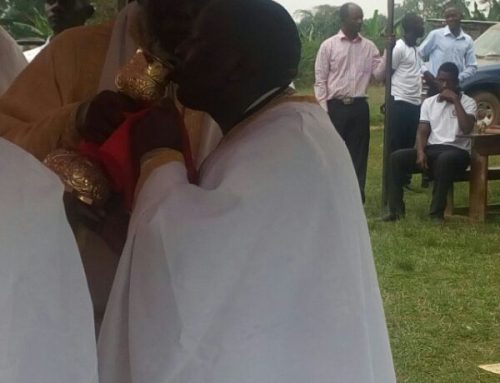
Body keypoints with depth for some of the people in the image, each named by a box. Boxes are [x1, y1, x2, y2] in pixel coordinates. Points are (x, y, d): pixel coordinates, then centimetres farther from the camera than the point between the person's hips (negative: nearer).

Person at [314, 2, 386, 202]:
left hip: (359, 106, 3)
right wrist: (323, 111, -8)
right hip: (336, 106, -3)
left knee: (358, 153, 6)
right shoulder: (328, 46, -1)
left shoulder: (369, 46, 8)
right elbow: (320, 80, -2)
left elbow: (379, 74, 2)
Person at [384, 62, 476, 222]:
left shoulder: (467, 102, 3)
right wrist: (420, 152, -13)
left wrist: (455, 100, -13)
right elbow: (422, 132, 7)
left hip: (457, 151, -4)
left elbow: (467, 128, -16)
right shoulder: (429, 102, 15)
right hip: (432, 150, 4)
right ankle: (397, 209, -19)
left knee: (445, 160, -41)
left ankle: (437, 212, -31)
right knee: (396, 157, -19)